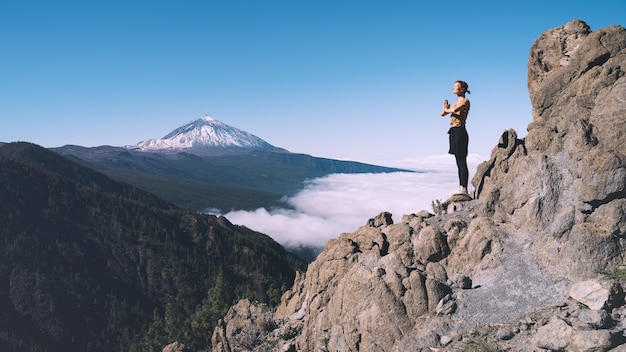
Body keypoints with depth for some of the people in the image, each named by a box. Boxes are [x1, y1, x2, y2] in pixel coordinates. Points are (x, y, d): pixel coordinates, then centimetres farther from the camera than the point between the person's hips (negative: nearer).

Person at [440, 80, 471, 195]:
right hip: (454, 131, 9)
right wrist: (446, 107, -1)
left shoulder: (465, 101, -4)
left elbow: (454, 110, -22)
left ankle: (464, 189, -10)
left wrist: (447, 109, 0)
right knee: (459, 162, 8)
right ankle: (461, 187, 11)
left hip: (460, 131, -9)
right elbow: (442, 114, 21)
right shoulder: (457, 103, 21)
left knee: (462, 162, -10)